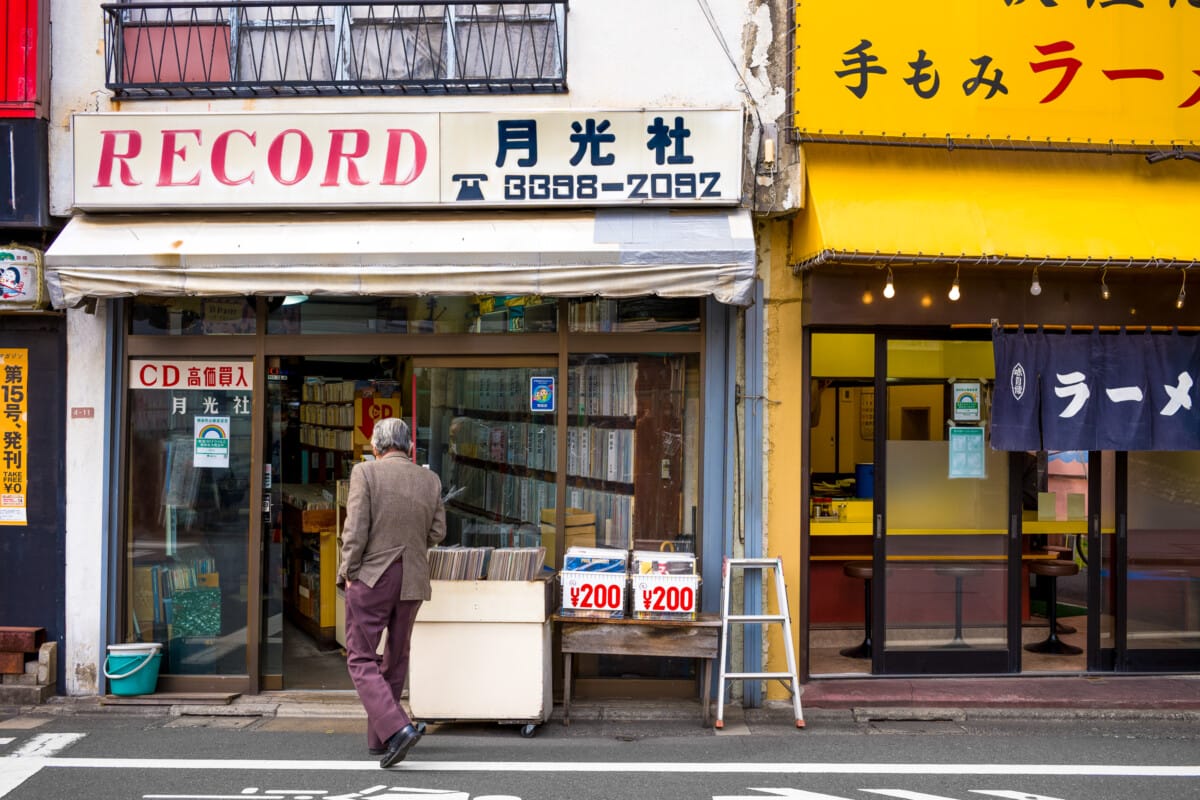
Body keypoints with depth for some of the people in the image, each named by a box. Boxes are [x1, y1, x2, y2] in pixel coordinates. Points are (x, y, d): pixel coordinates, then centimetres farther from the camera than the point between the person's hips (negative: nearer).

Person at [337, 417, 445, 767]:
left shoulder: (366, 472, -8)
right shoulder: (430, 480, 5)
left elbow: (355, 530, -13)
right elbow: (437, 532, 7)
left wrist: (347, 572, -2)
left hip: (372, 576, -4)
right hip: (412, 581, 5)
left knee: (361, 659, 1)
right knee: (396, 660, 16)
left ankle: (397, 729, -16)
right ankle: (378, 738, 25)